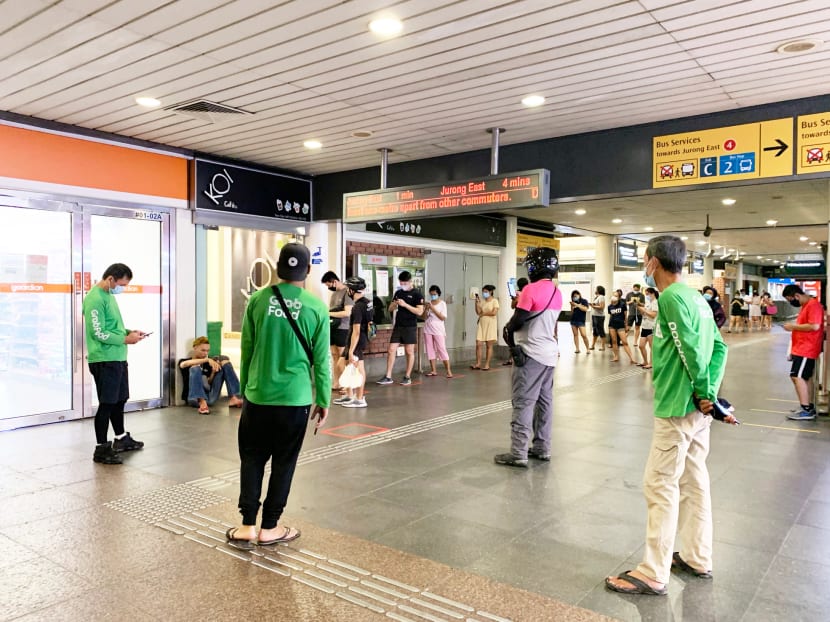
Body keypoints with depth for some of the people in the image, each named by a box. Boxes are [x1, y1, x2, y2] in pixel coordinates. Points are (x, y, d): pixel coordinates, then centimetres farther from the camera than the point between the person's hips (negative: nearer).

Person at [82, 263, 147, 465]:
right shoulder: (95, 299, -16)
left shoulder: (109, 295, 15)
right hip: (104, 360, -10)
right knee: (107, 403, -3)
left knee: (119, 399, 20)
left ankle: (121, 439, 35)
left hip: (117, 358, 10)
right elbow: (98, 333, -20)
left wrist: (129, 332, 7)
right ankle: (101, 448, 7)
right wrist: (126, 339, -15)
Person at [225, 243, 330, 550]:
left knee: (252, 458, 15)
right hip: (295, 398, -1)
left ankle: (247, 526, 17)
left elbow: (246, 350, 5)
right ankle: (269, 528, 21)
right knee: (283, 463, 11)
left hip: (258, 395, 2)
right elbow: (321, 360, -3)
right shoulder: (316, 306, -6)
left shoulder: (257, 300, -2)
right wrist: (323, 400, 6)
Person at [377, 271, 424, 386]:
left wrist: (405, 304, -20)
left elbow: (420, 312, -14)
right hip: (397, 326, 5)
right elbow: (390, 309, 17)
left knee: (409, 352, 3)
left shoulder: (417, 294, -5)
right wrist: (394, 304, -6)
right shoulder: (398, 293, 12)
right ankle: (388, 377, 6)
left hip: (410, 327, -5)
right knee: (391, 350, 1)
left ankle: (408, 377, 13)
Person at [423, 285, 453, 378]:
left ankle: (448, 370, -2)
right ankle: (433, 370, 9)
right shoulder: (428, 303, 6)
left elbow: (443, 318, -10)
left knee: (442, 349, -5)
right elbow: (424, 318, 6)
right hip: (428, 329, 4)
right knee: (430, 349, 3)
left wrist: (433, 309, -15)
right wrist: (426, 309, -12)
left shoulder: (442, 303, -3)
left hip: (438, 330, -4)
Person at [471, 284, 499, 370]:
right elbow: (478, 312, 4)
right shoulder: (481, 301, 12)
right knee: (478, 344, -3)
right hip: (481, 324, 4)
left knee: (489, 345, 0)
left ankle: (487, 364, 5)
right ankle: (478, 364, 1)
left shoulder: (494, 300, -1)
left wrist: (483, 313, -4)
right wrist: (477, 303, -6)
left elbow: (494, 312, -13)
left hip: (490, 325, -4)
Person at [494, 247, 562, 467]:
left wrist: (507, 330, 3)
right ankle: (542, 448, 20)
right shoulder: (557, 293, 10)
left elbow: (517, 321, -15)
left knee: (523, 403, -6)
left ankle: (518, 453, -5)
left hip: (531, 353, -8)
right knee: (544, 401, 13)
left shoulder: (531, 289, -16)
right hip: (549, 352, 8)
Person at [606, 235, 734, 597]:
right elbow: (719, 347, 11)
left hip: (678, 408, -9)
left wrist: (702, 392, -11)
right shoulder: (696, 297, 11)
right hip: (698, 407, 9)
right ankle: (697, 559, 30)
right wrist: (710, 392, 5)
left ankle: (654, 575, 6)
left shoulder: (671, 297, -16)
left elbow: (692, 350, -22)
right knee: (694, 481, 17)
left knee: (660, 486, -2)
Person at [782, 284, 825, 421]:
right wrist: (793, 326, 6)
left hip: (806, 349, -10)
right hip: (802, 348, 10)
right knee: (806, 377, 13)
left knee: (797, 376, -13)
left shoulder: (813, 305, -15)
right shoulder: (804, 306, 15)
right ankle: (809, 408, 19)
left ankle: (806, 410, -12)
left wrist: (794, 326, -17)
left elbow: (814, 326, -24)